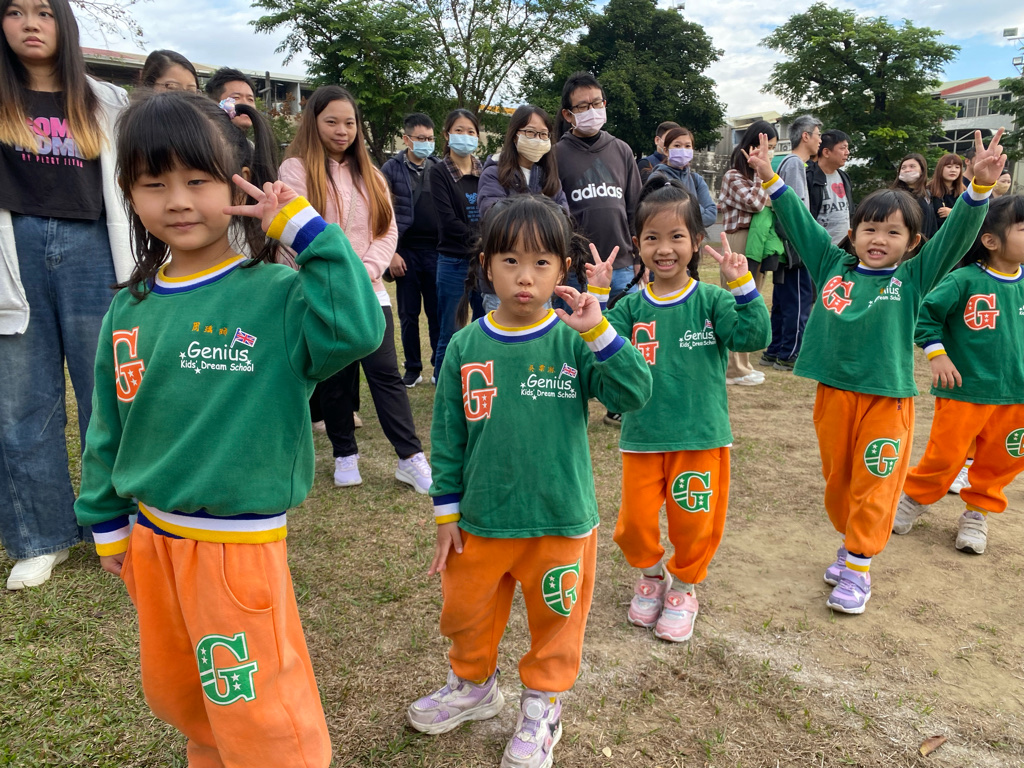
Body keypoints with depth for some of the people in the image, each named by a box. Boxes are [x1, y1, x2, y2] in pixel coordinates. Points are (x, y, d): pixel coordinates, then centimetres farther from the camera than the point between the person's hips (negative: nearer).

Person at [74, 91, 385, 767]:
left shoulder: (275, 294, -15)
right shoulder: (129, 310, 3)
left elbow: (358, 326, -35)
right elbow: (107, 427, 12)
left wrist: (305, 226, -26)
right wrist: (107, 522, 15)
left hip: (239, 542, -6)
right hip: (150, 537, 7)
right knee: (175, 695, 27)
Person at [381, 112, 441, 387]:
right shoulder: (391, 169, 1)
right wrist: (391, 252, -8)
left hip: (437, 251, 1)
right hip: (406, 252, -1)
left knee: (438, 312, 3)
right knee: (409, 314, 7)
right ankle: (413, 369, 17)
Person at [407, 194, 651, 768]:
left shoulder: (574, 340, -9)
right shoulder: (467, 345, -4)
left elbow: (635, 393, -19)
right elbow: (448, 434, 1)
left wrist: (598, 331, -28)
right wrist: (447, 512, 3)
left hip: (562, 519, -2)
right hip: (482, 519, 2)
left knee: (556, 619, 16)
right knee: (467, 612, 20)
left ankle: (543, 706, 41)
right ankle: (475, 685, 48)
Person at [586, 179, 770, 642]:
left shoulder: (711, 300, -4)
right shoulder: (631, 306, 0)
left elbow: (753, 336, -15)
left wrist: (742, 286, -24)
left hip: (701, 435, -1)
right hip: (642, 436, 2)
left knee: (695, 524, 9)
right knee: (634, 524, 8)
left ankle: (683, 587, 38)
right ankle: (652, 574, 40)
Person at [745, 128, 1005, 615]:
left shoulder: (914, 278, 0)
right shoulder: (833, 265, 4)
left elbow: (958, 233, -8)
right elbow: (800, 222, 6)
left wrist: (981, 185, -22)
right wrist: (770, 178, 1)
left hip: (887, 399, -2)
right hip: (834, 392, 2)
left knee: (874, 485, 2)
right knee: (837, 478, 15)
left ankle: (858, 567, 13)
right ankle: (850, 543, 36)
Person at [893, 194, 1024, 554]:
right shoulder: (964, 281, -13)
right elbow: (926, 312, -9)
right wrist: (937, 354, -14)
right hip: (963, 391, -5)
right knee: (945, 456, 2)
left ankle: (977, 513, 34)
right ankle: (915, 498, 27)